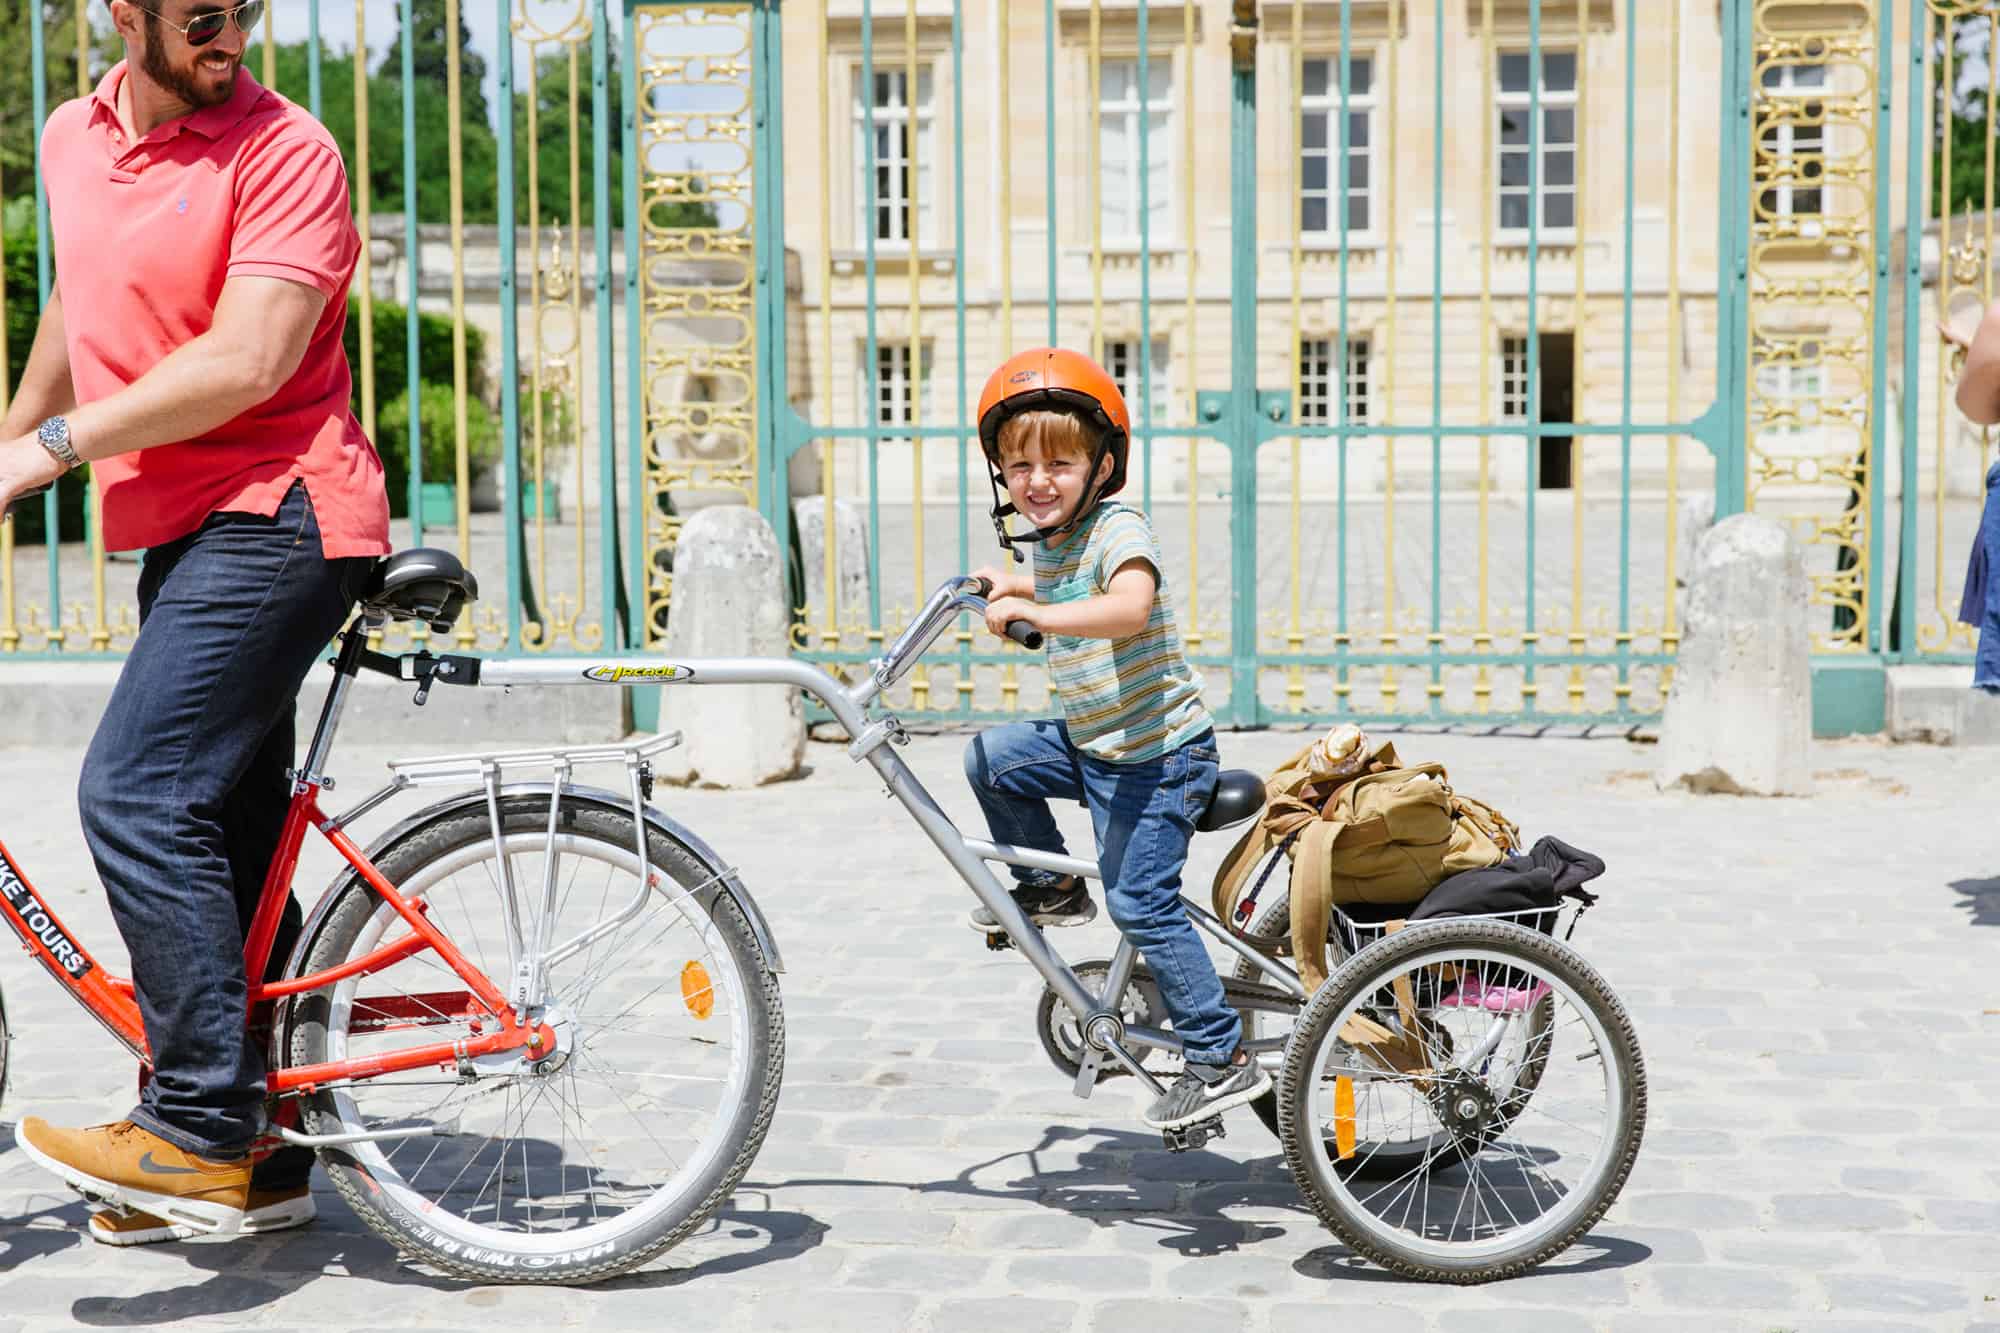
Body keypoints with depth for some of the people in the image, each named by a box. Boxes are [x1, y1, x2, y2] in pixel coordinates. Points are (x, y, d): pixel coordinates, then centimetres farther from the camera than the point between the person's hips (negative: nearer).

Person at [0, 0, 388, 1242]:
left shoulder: (286, 151, -10)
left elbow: (247, 362, -20)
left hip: (276, 513, -8)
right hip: (181, 528, 8)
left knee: (137, 797, -17)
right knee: (226, 842, 10)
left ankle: (201, 1136, -9)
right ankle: (265, 1165, 19)